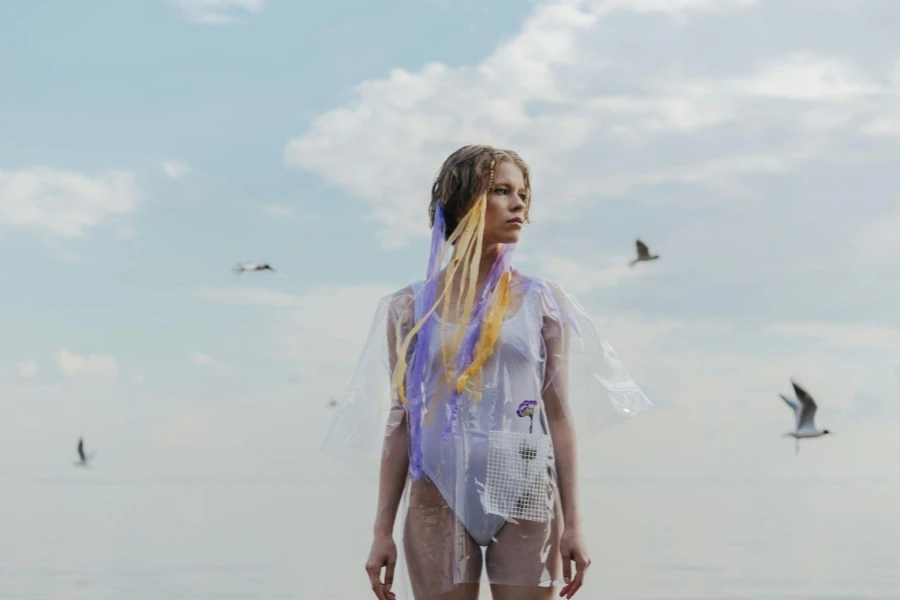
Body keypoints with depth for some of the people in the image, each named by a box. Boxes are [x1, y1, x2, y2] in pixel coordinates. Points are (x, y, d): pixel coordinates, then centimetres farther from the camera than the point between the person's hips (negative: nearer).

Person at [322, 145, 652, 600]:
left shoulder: (542, 302, 7)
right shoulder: (412, 307, 6)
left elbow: (560, 417, 5)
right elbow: (399, 424, 7)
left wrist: (572, 524, 1)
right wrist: (382, 532, 4)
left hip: (524, 496, 0)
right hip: (439, 499, 0)